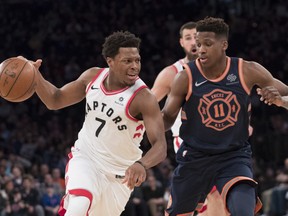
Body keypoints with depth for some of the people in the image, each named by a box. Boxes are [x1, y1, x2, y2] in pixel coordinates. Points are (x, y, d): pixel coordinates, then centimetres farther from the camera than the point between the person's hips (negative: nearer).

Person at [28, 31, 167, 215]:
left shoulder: (143, 98, -21)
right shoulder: (93, 77, -5)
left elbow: (160, 146, -29)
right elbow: (55, 101, 8)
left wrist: (141, 165, -50)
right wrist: (34, 75, -10)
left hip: (118, 175, -1)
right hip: (85, 158, 1)